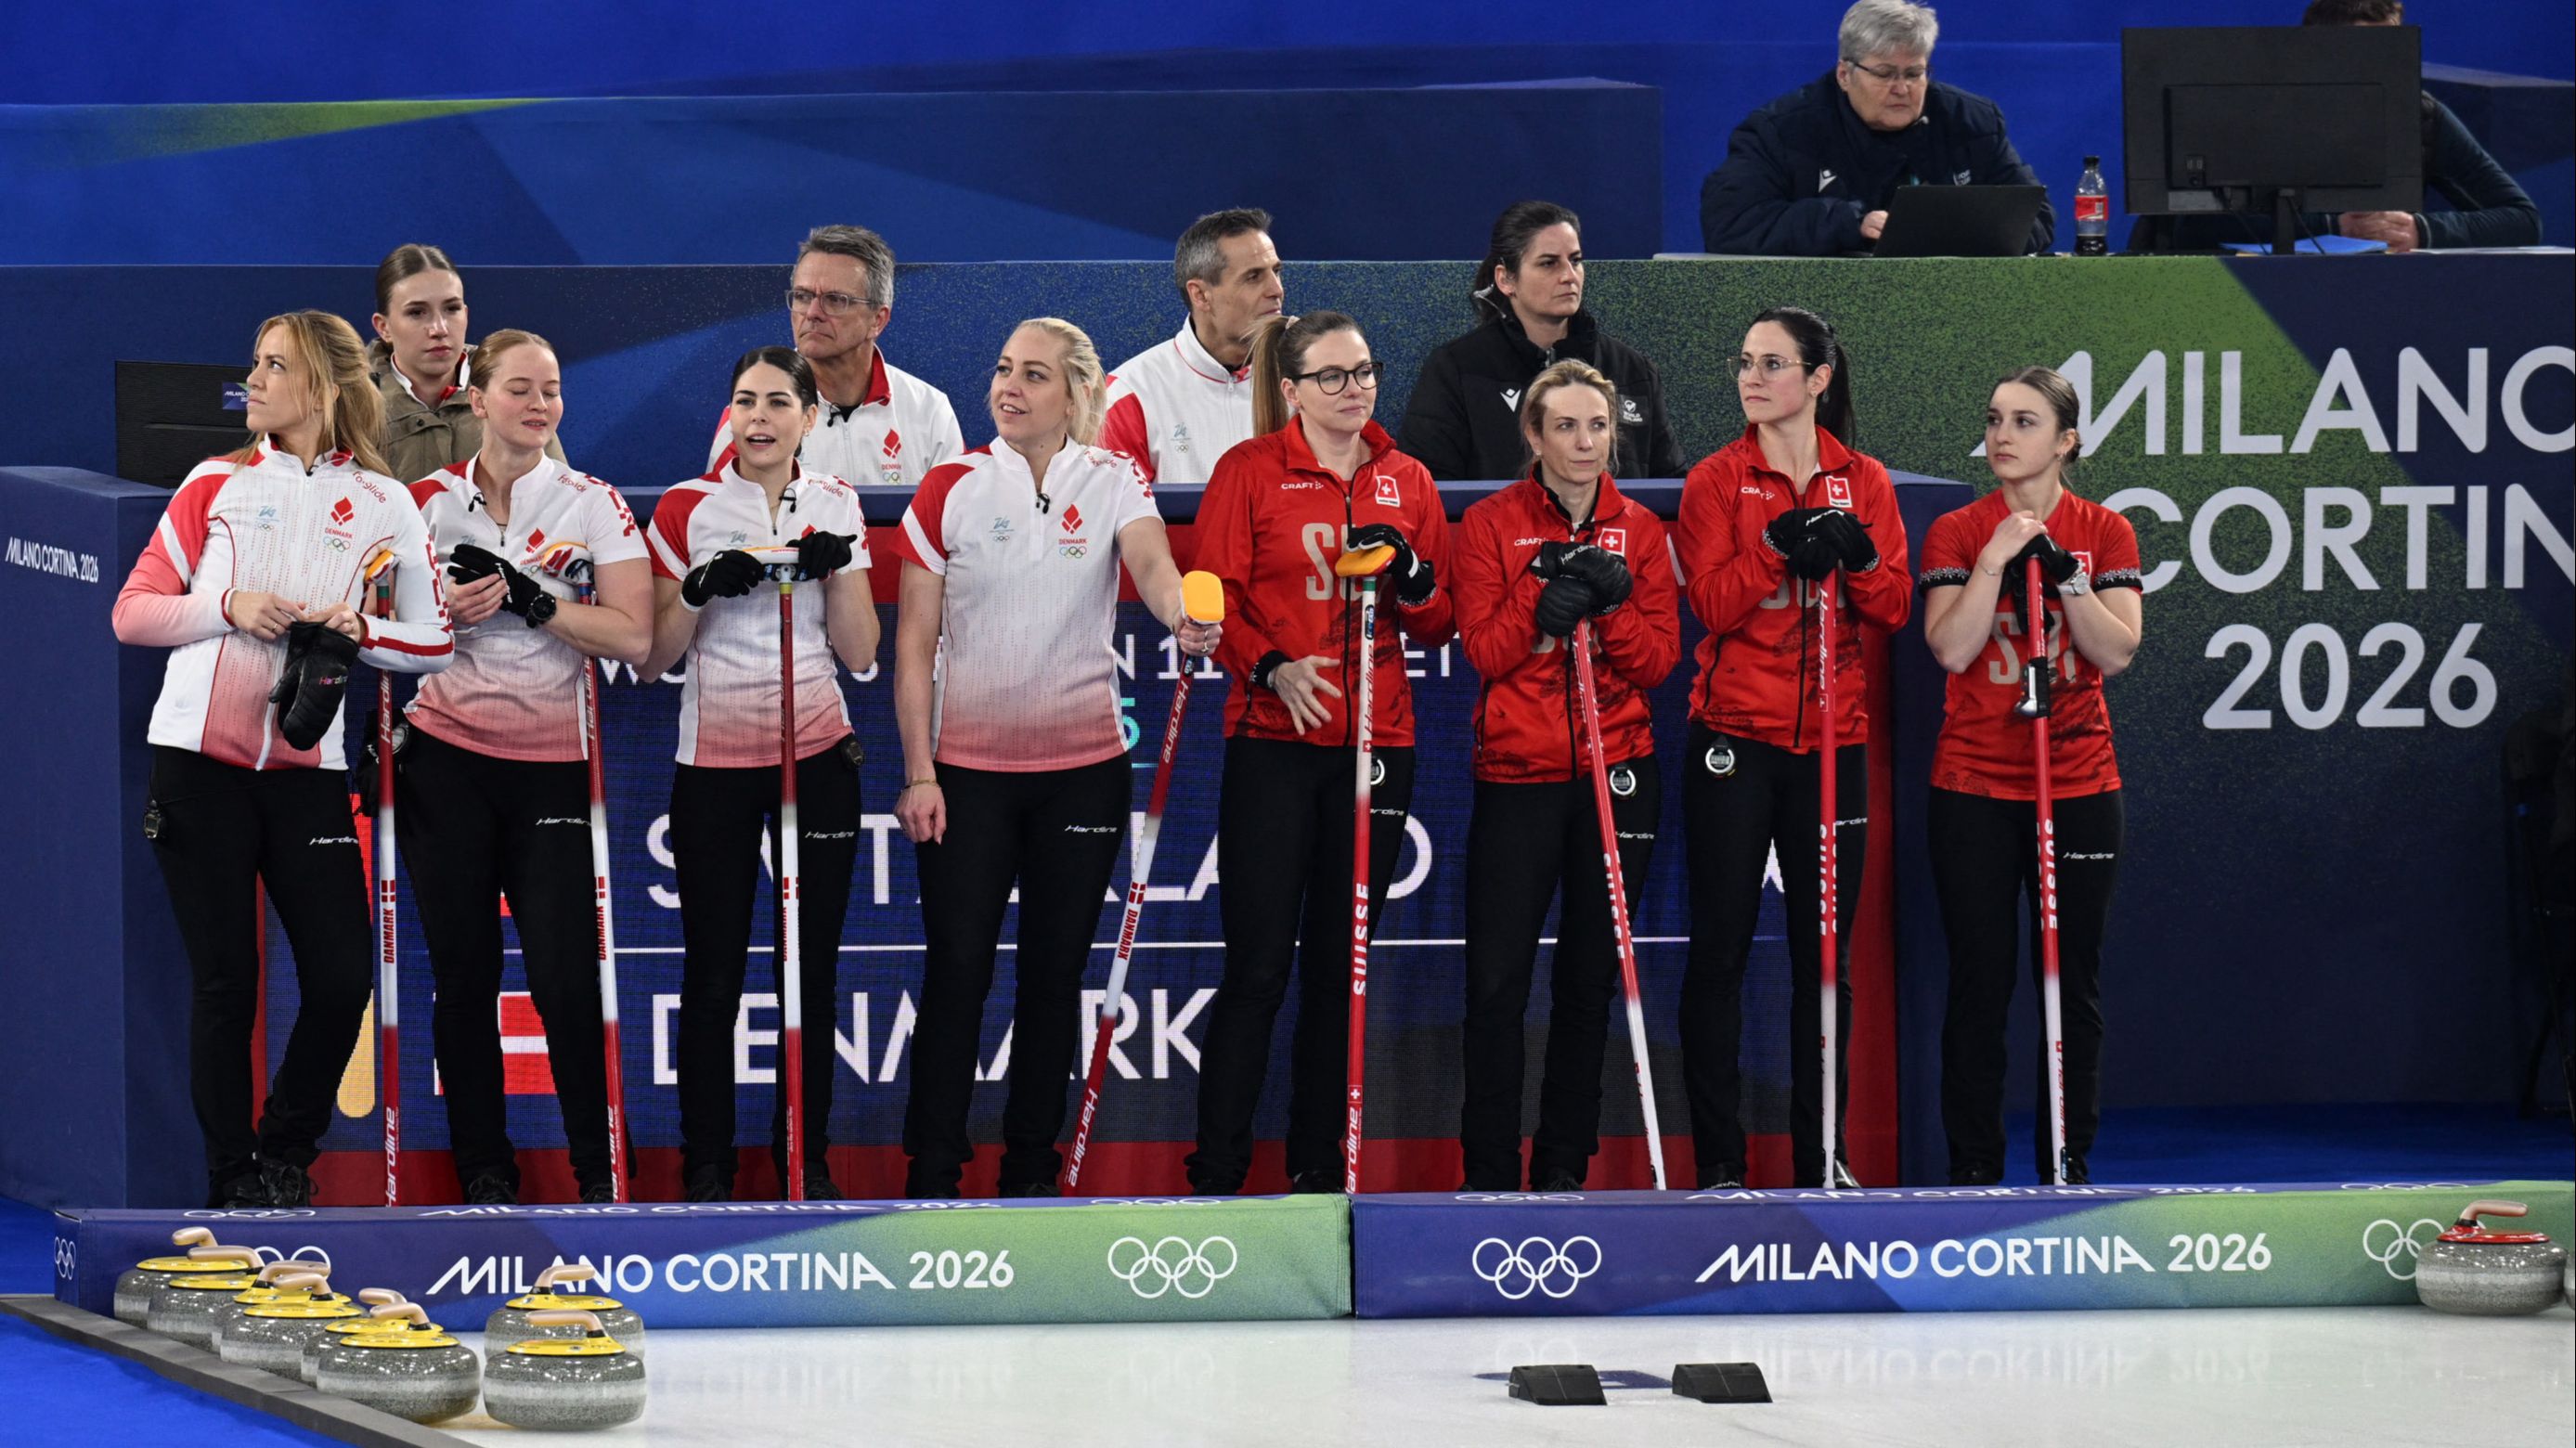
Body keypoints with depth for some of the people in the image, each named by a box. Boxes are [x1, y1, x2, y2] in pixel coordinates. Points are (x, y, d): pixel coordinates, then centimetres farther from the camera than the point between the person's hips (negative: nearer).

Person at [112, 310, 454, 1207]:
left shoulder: (383, 502, 8)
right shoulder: (217, 484, 8)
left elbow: (434, 643, 8)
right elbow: (133, 612, 6)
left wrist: (360, 630, -10)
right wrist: (228, 607, -9)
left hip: (305, 770, 1)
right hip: (201, 762, -1)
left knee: (343, 977, -6)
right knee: (224, 982, -1)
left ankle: (284, 1161, 15)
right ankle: (231, 1184, 10)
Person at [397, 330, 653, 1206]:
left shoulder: (593, 506, 2)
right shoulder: (429, 501, 7)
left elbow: (633, 638, -7)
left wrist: (529, 601, -15)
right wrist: (446, 615, -6)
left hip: (551, 763, -2)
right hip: (446, 758, 2)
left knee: (564, 977, -8)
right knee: (463, 974, 3)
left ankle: (602, 1173, 5)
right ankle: (483, 1171, 12)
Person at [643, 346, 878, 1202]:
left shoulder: (835, 506, 6)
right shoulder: (687, 509, 0)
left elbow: (859, 653, 5)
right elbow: (652, 658, 0)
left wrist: (835, 565, -9)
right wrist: (699, 592, -16)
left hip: (818, 755, 2)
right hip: (715, 764, -2)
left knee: (812, 968, 2)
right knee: (714, 973, -2)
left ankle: (806, 1162, 11)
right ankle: (706, 1166, 6)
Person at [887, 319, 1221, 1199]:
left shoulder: (1113, 485, 1)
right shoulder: (950, 491, 0)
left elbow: (1151, 563, -19)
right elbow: (914, 644, 1)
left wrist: (1185, 619, -43)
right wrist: (919, 773, -6)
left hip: (1083, 767, 1)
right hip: (968, 768, -1)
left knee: (1056, 970, 7)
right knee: (957, 968, -4)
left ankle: (1032, 1165, 16)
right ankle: (931, 1172, 1)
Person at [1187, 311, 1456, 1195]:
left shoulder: (1405, 482, 12)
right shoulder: (1250, 471, 2)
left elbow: (1442, 627, 13)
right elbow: (1215, 597, -2)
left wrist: (1410, 580, -8)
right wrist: (1269, 665, -19)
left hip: (1376, 746, 4)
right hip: (1272, 743, -4)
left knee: (1341, 967, 6)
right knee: (1258, 966, -7)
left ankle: (1319, 1170, 13)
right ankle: (1216, 1176, -2)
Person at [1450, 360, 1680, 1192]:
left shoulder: (1639, 531, 8)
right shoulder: (1492, 525, 2)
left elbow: (1659, 659, 2)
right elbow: (1483, 650, -6)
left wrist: (1610, 602, -14)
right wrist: (1544, 597, -19)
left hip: (1617, 775, 2)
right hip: (1517, 778, -2)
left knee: (1590, 979, 5)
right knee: (1497, 982, -7)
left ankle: (1564, 1167, 13)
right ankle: (1490, 1174, 0)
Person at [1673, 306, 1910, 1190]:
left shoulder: (1864, 483, 9)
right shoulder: (1719, 480, 3)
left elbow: (1894, 610, 2)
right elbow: (1711, 604, -8)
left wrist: (1855, 554, -15)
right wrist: (1779, 545, -20)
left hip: (1831, 741, 2)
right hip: (1735, 739, -2)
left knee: (1825, 951, 4)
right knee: (1720, 947, -3)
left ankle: (1818, 1156, 11)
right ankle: (1718, 1159, 1)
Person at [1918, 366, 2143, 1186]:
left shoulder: (2103, 533, 4)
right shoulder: (1958, 533, 3)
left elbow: (2117, 651, -7)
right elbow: (1950, 648, -9)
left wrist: (2059, 569, -16)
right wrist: (1997, 560, -16)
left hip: (2078, 786, 1)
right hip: (1974, 789, -1)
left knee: (2073, 980, 3)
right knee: (1980, 984, -1)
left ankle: (2068, 1164, 10)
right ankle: (1974, 1170, 4)